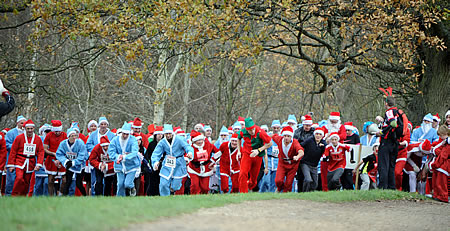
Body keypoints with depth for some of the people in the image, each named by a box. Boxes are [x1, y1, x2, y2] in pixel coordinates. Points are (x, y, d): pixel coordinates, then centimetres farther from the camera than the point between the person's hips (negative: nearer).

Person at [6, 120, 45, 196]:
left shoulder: (38, 139, 5)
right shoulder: (19, 138, -2)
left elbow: (41, 152, 4)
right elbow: (13, 152, -1)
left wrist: (39, 164, -9)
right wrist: (11, 165, -5)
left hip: (31, 164, 3)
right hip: (20, 162, -3)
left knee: (26, 182, 7)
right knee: (19, 178, -22)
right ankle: (14, 196, -11)